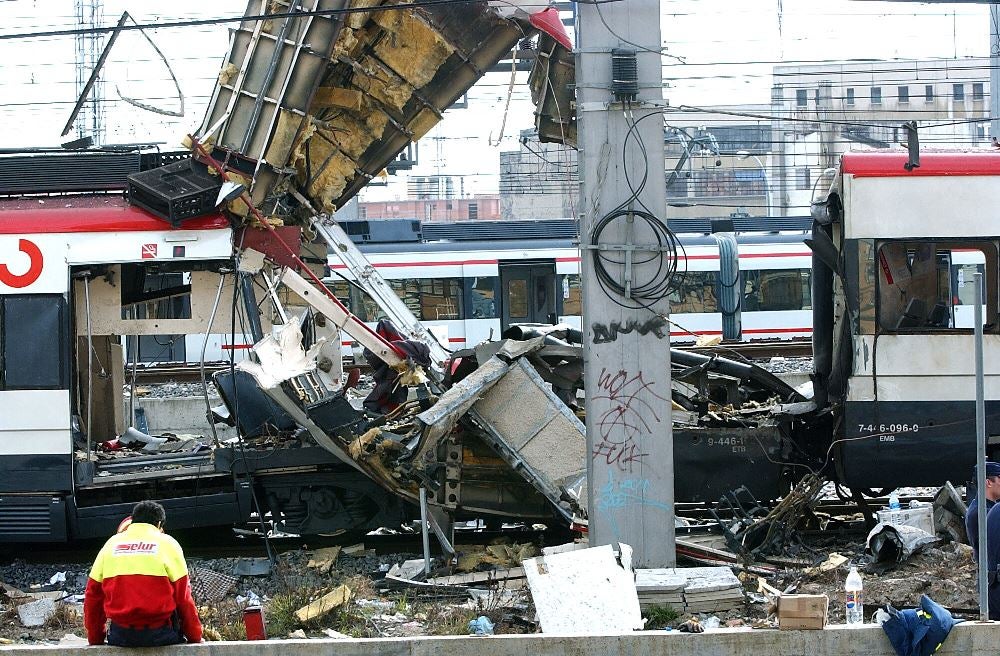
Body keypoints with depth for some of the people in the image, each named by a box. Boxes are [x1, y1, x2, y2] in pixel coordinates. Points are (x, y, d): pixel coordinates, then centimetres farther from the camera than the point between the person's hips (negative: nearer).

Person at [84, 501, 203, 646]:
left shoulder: (111, 543, 12)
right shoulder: (167, 543, 4)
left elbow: (93, 596, 11)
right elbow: (183, 597, 2)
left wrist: (95, 639, 19)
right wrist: (195, 636, 11)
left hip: (120, 638, 3)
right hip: (159, 634, -3)